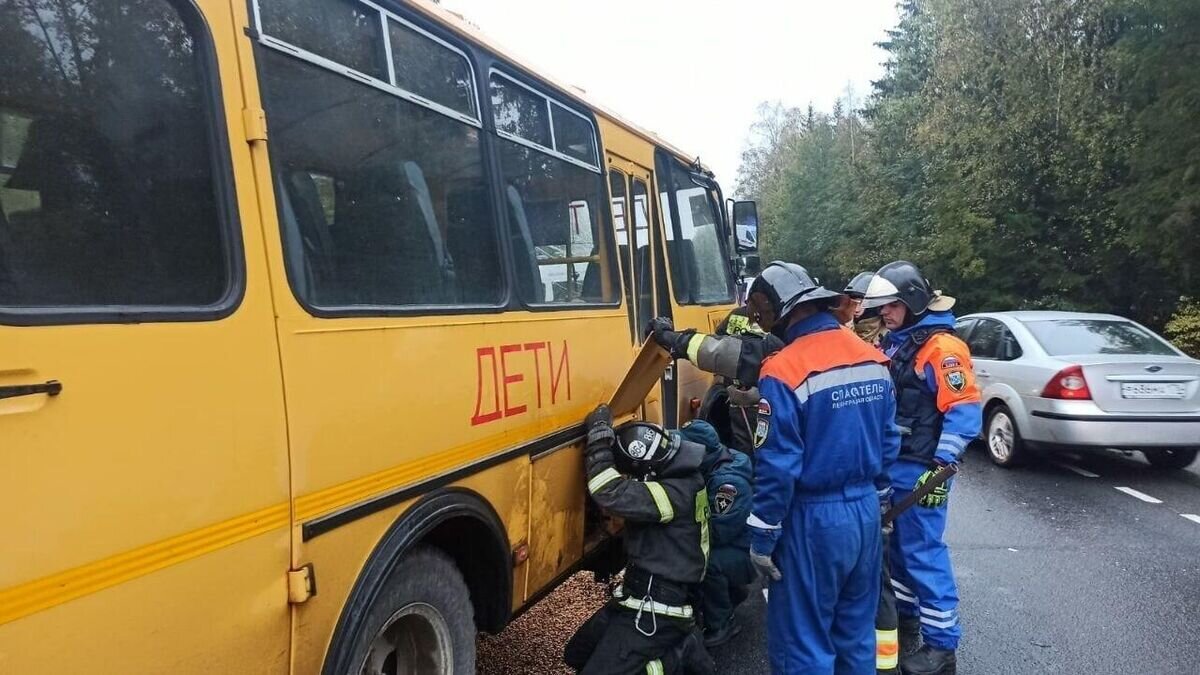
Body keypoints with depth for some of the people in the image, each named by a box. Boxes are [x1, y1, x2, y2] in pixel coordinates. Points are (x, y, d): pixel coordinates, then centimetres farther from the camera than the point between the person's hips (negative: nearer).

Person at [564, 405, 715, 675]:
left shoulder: (680, 492, -26)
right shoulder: (675, 473, 1)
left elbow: (611, 493, -36)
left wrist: (599, 433, -26)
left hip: (657, 610, -10)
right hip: (639, 597, 10)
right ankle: (676, 648, 15)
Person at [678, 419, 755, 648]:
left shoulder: (728, 481, -29)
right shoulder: (713, 468, 0)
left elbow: (718, 532, -30)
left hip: (750, 554, -9)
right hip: (731, 545, 10)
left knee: (705, 562, -34)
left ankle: (722, 625, -12)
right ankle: (732, 591, 18)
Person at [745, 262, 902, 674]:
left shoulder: (784, 371, -19)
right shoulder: (873, 359, 3)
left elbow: (777, 467, -18)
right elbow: (889, 442, 11)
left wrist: (762, 537, -9)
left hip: (815, 520, -7)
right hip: (866, 511, 7)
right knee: (857, 633, 21)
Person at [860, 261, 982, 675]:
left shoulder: (941, 347, -15)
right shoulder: (895, 344, 13)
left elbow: (965, 411, -20)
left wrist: (942, 467, -22)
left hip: (920, 472, -9)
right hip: (890, 467, 9)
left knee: (923, 553, -3)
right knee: (897, 548, 18)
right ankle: (905, 618, 34)